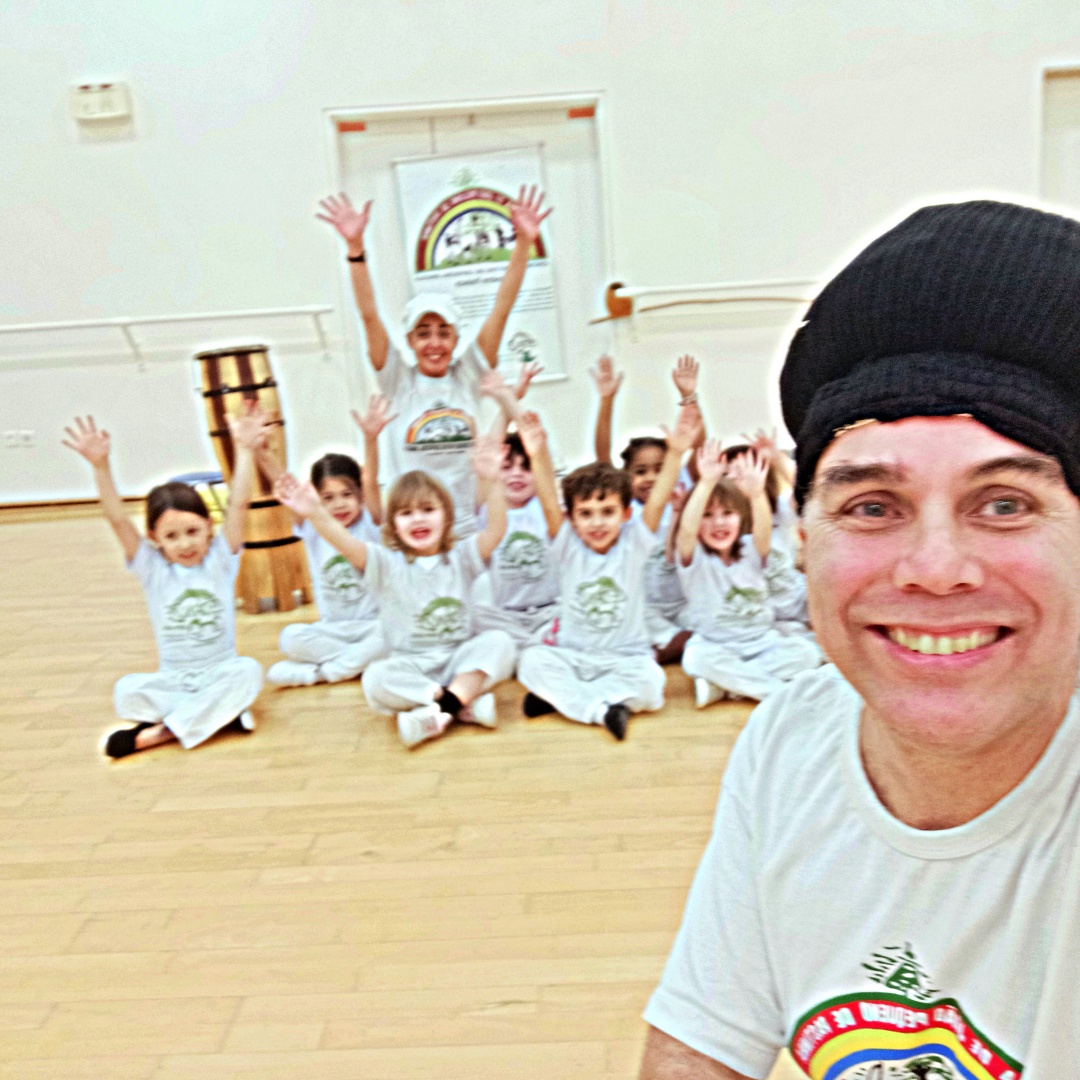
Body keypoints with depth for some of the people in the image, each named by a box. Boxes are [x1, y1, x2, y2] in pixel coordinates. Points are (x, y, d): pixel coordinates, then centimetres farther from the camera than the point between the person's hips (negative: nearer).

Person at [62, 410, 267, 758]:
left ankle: (161, 731, -27)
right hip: (172, 680, 1)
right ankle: (222, 712, -25)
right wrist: (100, 466, -22)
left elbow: (238, 504, -11)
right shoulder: (152, 568, -1)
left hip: (220, 672, 0)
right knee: (127, 691, -25)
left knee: (248, 671, -32)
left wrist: (244, 450, -19)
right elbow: (117, 519, -11)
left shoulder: (220, 559, -2)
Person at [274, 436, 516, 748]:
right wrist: (315, 513, -39)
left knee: (499, 641, -26)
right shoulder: (387, 565, -1)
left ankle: (442, 708, -33)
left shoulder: (461, 558, 3)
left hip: (460, 659, 1)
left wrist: (492, 483, -33)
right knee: (375, 679, -31)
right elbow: (347, 544, -19)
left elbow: (495, 531, -15)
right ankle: (467, 700, -30)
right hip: (408, 668, -1)